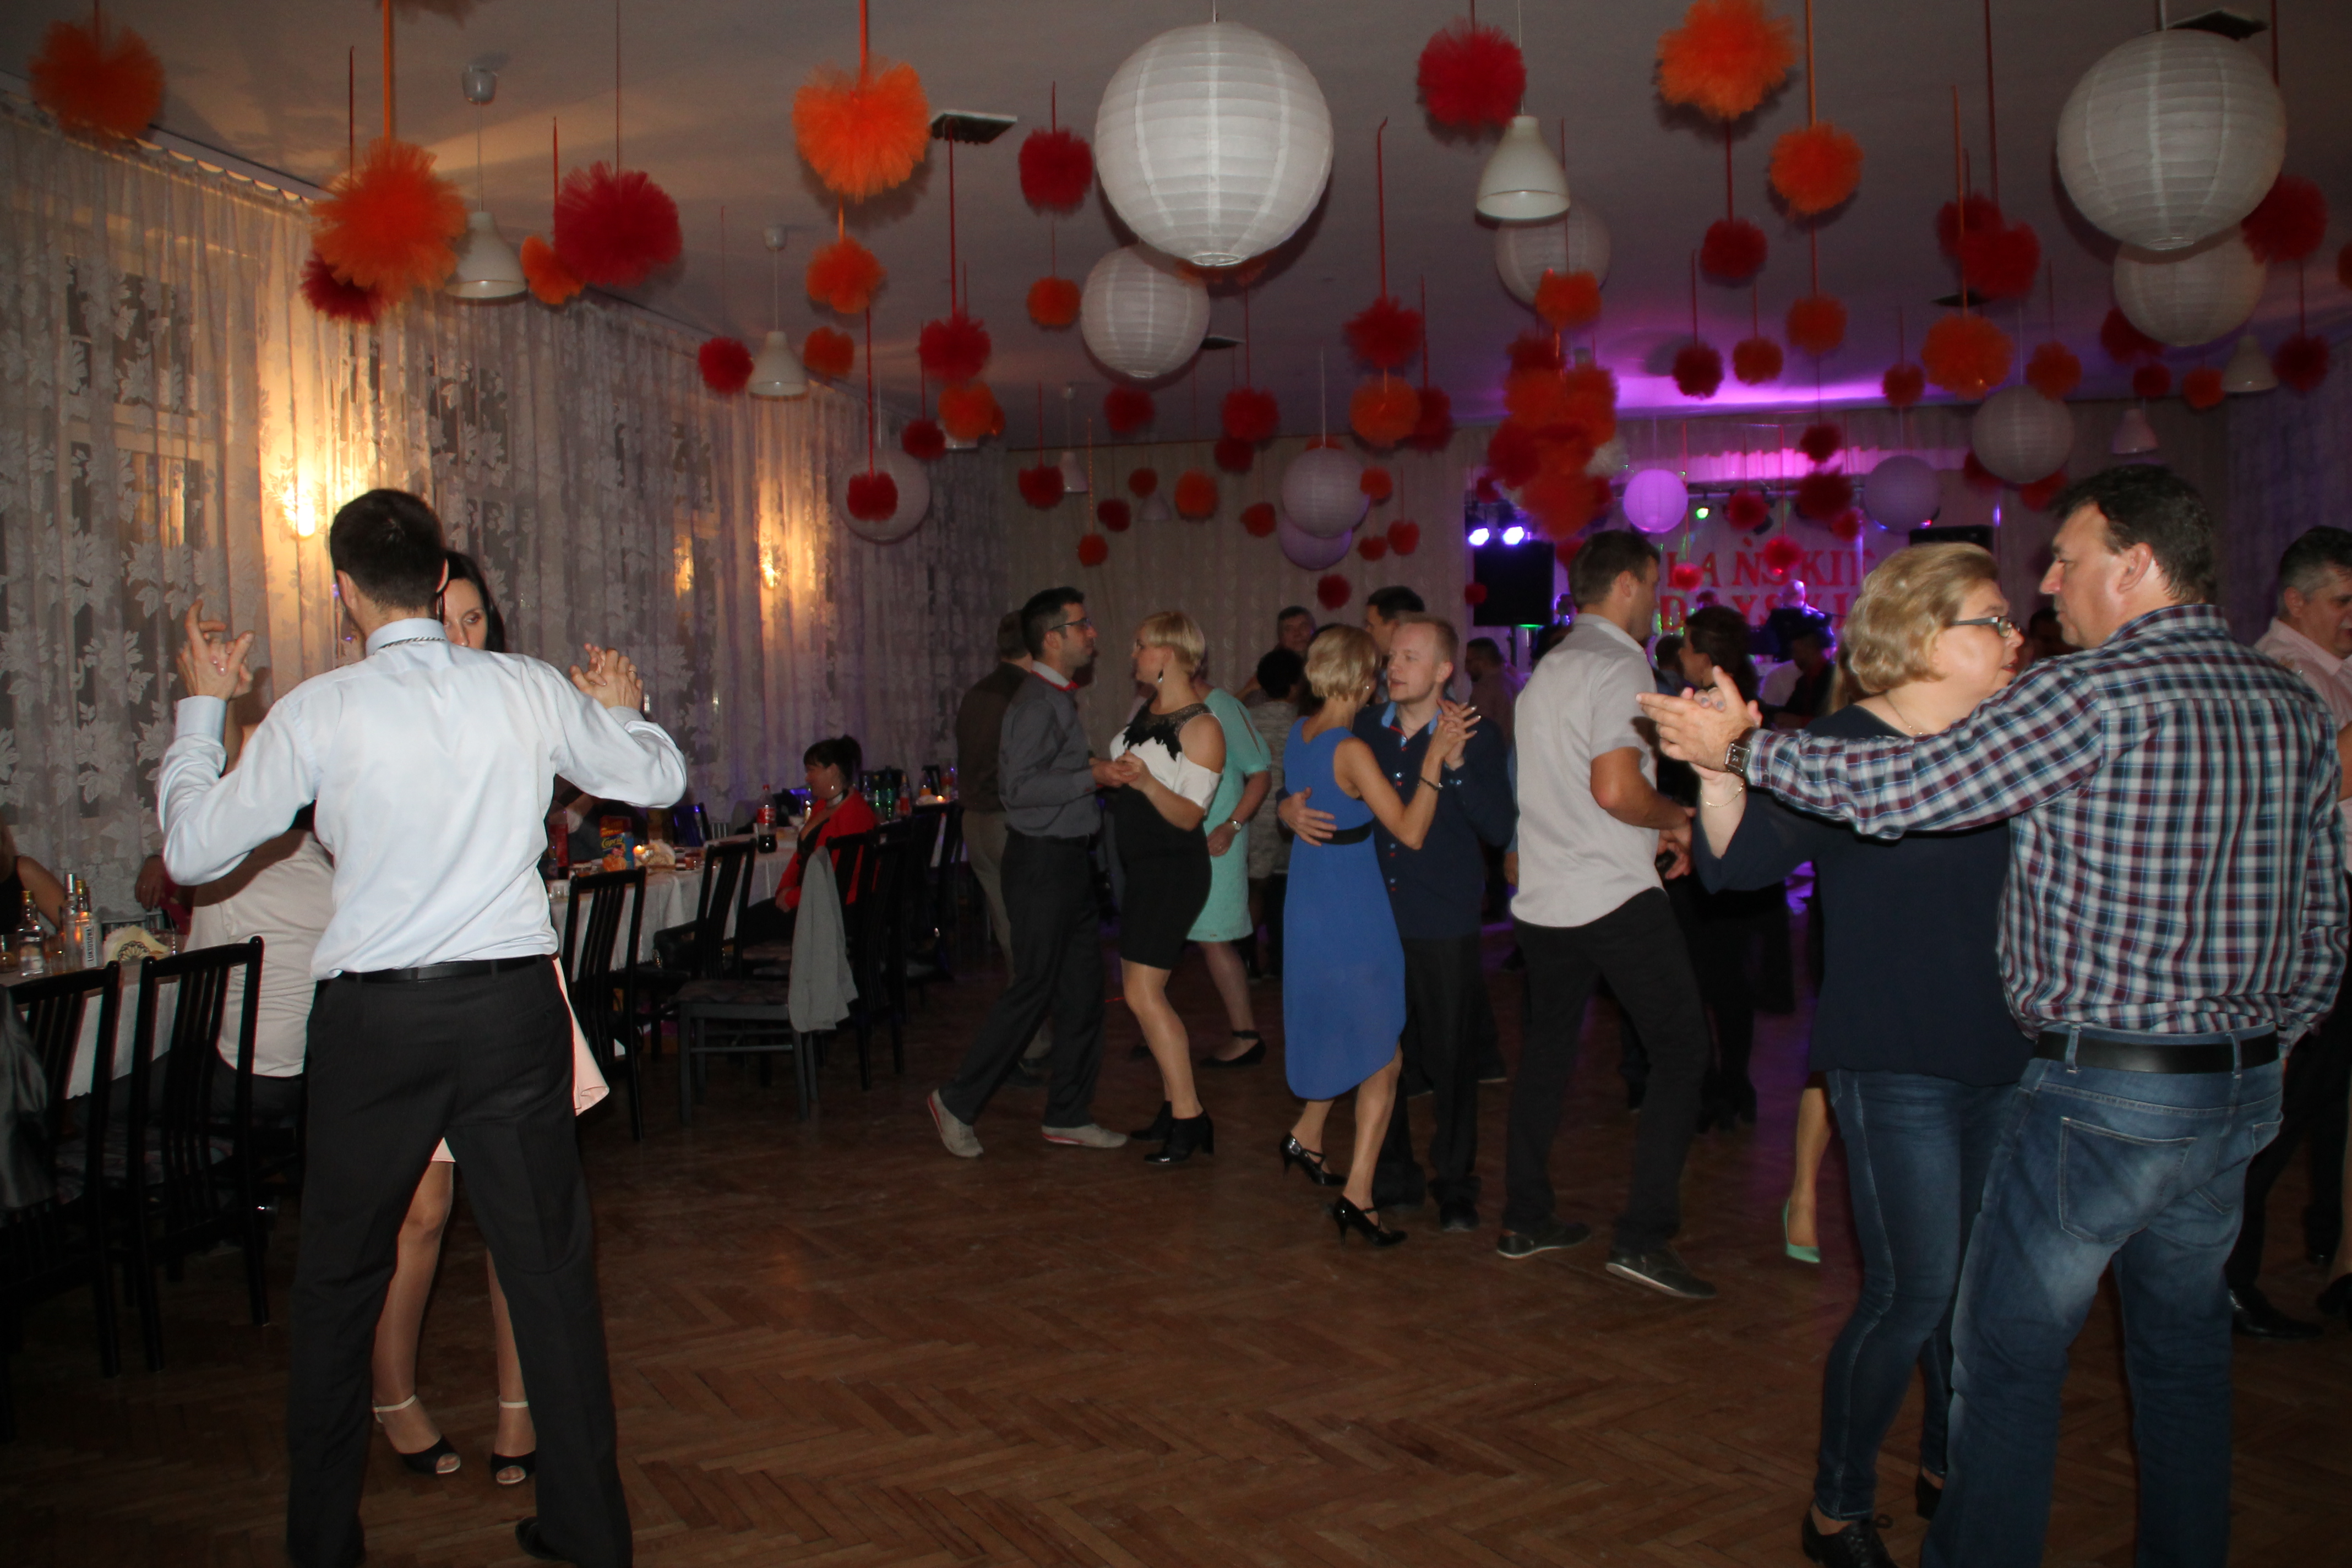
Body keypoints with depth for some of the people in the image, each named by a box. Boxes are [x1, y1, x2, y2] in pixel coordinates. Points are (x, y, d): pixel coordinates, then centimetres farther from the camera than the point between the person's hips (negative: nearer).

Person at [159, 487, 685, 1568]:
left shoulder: (320, 712, -7)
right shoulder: (531, 691, -1)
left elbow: (192, 850, 1)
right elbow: (661, 779, 12)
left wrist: (201, 709, 14)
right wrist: (621, 711, 32)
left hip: (377, 1015, -1)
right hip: (515, 1002, 2)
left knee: (338, 1283, 16)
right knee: (550, 1267, 11)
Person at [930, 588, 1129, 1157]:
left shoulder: (1059, 699, 15)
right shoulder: (1037, 704, -17)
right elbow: (1018, 785, -26)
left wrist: (1094, 769, 12)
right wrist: (1091, 777, -25)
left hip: (1068, 861, 10)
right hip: (1042, 861, -10)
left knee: (1082, 990, 11)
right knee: (1033, 989, -4)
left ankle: (1068, 1115, 20)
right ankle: (958, 1102, 9)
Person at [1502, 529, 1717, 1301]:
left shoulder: (1551, 665, 17)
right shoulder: (1618, 665, -11)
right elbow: (1617, 789, -22)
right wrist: (1677, 818, -4)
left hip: (1543, 897, 9)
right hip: (1615, 895, -9)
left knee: (1546, 1050, 15)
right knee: (1683, 1051, -2)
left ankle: (1526, 1220, 22)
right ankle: (1643, 1236, -6)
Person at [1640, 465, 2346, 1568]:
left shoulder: (2093, 693, -16)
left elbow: (1894, 791, -17)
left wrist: (1743, 747, -4)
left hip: (2103, 1091, -8)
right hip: (2245, 1087, 8)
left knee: (2008, 1356, 5)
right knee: (2185, 1351, 21)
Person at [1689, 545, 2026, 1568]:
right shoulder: (1843, 746, -11)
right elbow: (1744, 859, -23)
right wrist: (1718, 767, -39)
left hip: (2002, 1057, 7)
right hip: (1895, 1067, -7)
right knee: (1912, 1292, -6)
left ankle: (1946, 1468, 38)